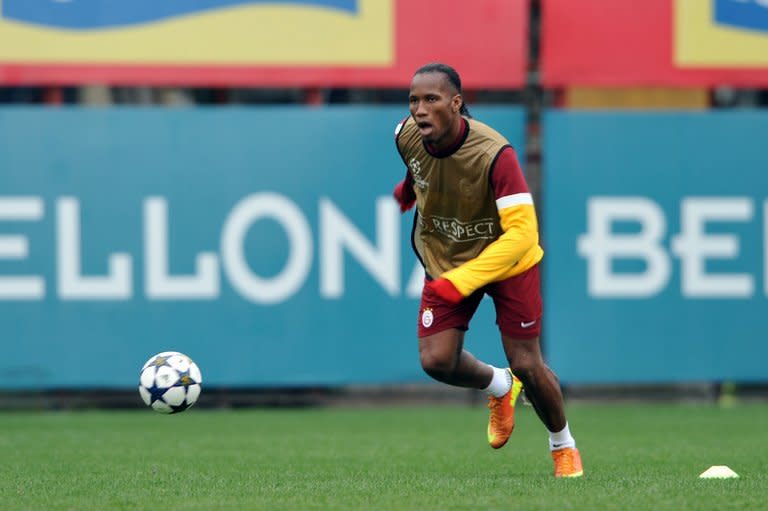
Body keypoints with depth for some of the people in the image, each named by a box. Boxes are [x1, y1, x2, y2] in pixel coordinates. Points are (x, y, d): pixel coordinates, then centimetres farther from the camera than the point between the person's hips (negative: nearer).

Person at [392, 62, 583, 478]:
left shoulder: (494, 154, -34)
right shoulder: (407, 136, -18)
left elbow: (521, 233, -37)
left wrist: (459, 283, -42)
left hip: (507, 261, -4)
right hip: (444, 258, 4)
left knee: (526, 366, -4)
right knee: (436, 360, -11)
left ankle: (563, 445, 27)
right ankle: (499, 388, 24)